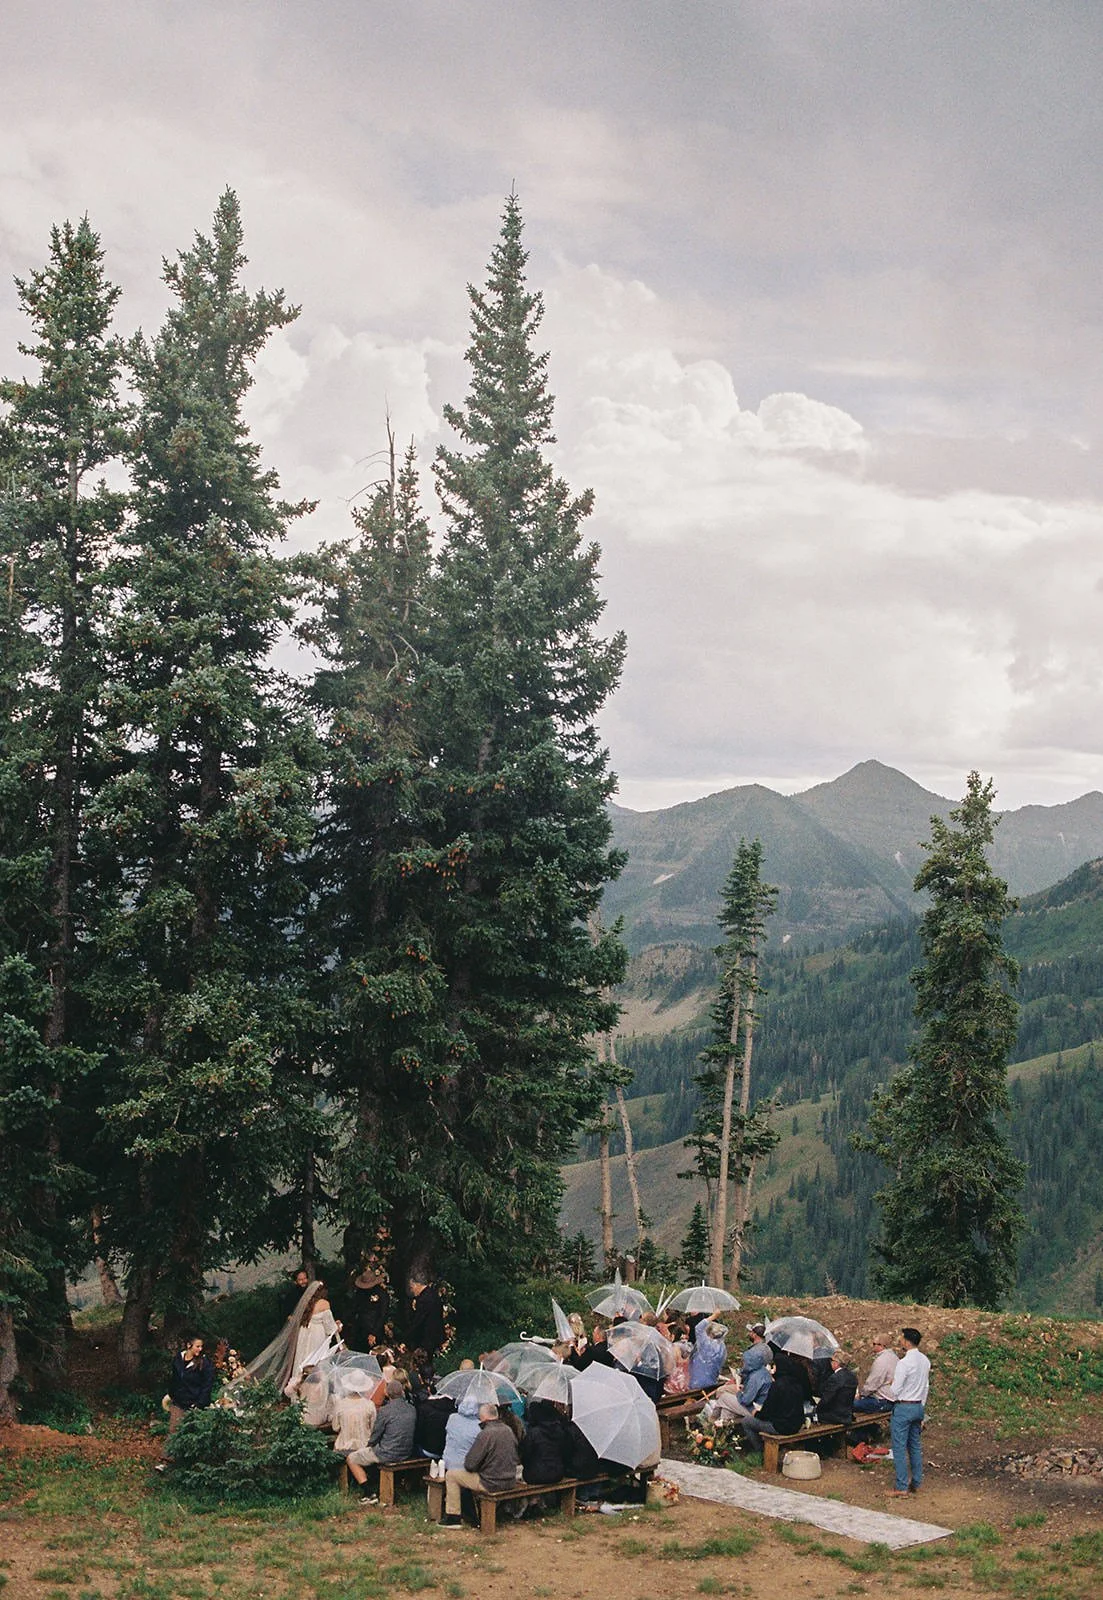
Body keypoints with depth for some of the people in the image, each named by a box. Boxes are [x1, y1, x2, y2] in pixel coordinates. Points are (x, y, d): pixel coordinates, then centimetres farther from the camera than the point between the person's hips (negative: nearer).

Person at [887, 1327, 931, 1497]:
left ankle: (901, 1486, 1)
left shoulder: (904, 1363, -20)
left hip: (903, 1407, -8)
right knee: (915, 1446, 15)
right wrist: (922, 1409, 20)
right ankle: (916, 1484, 19)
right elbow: (926, 1387, 13)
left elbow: (896, 1389, -18)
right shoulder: (925, 1361, 5)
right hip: (919, 1406, 8)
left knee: (899, 1447, -1)